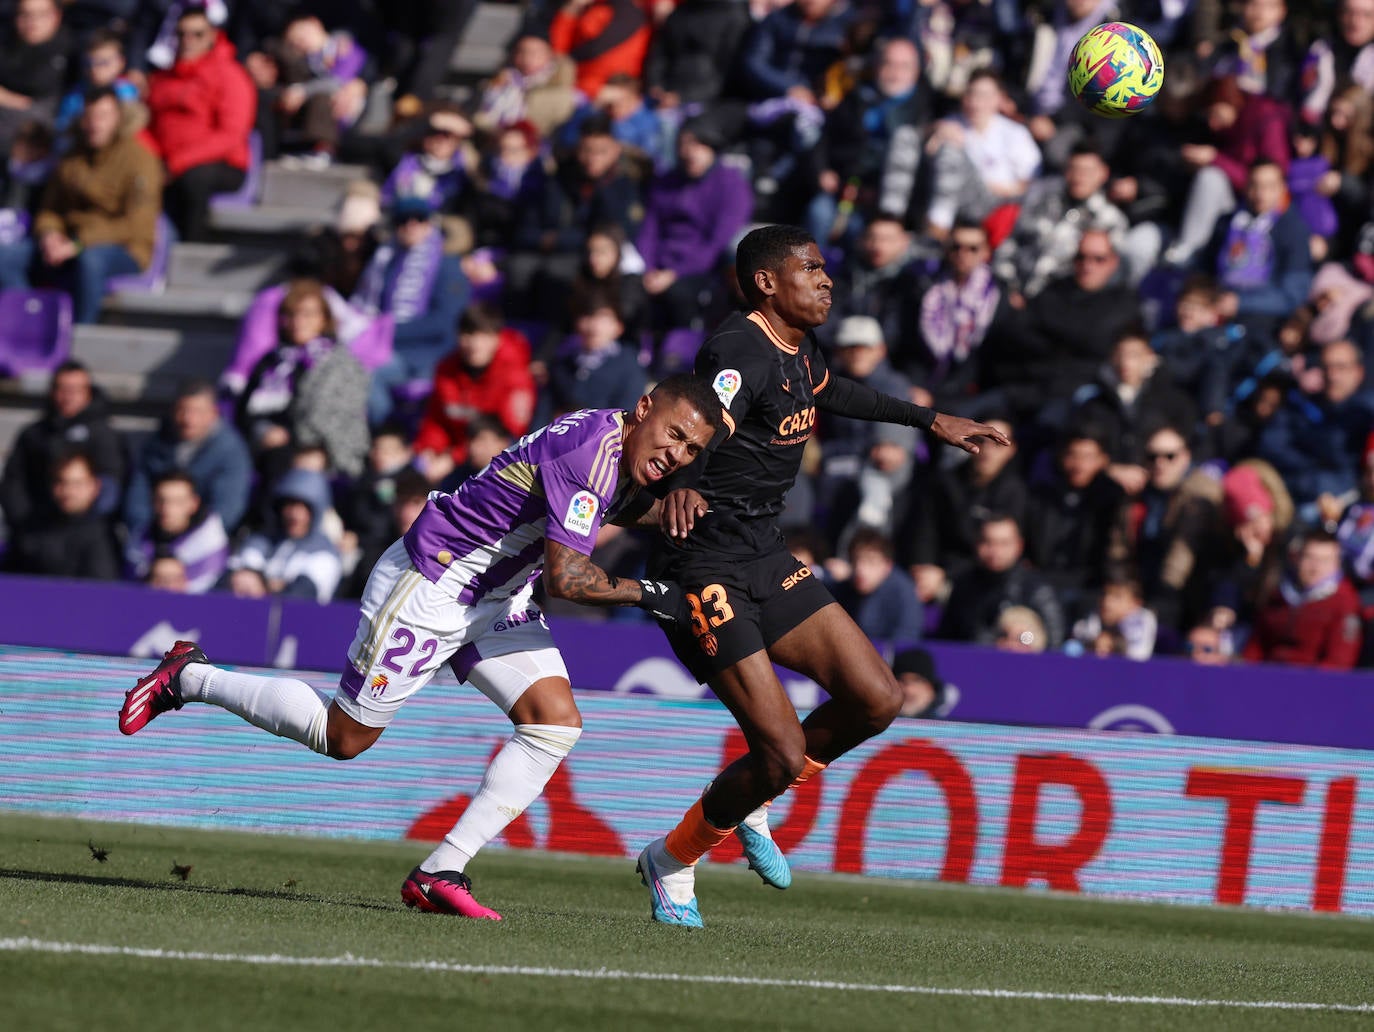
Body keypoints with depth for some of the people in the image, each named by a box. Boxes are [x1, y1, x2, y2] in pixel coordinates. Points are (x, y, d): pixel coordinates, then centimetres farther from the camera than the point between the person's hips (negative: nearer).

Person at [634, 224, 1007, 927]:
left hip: (766, 554, 9)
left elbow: (832, 392, 35)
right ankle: (671, 863, 12)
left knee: (876, 700, 0)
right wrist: (680, 485, -60)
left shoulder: (799, 349, 11)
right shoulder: (739, 351, -19)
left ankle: (748, 805, 21)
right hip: (706, 567, -9)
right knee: (785, 755, -12)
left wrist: (931, 421, 44)